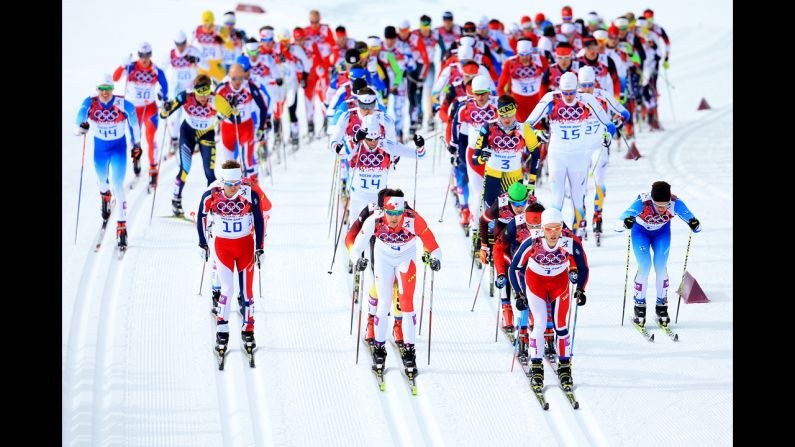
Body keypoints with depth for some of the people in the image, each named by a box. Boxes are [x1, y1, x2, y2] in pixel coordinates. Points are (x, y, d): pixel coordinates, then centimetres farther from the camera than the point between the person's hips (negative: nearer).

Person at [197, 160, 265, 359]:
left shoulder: (250, 195, -18)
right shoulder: (211, 195, -18)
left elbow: (259, 221, -3)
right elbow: (201, 216, 0)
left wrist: (259, 248, 0)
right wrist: (202, 244, 6)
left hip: (245, 245, 1)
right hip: (222, 245, -1)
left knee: (246, 290, 4)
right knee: (227, 289, -10)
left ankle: (248, 330, 19)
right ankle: (222, 332, 2)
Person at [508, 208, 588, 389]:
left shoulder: (571, 244, -28)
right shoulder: (532, 244, -31)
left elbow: (583, 269, -7)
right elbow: (514, 269, -14)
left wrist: (580, 290, -15)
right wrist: (519, 294, -14)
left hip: (560, 281, 1)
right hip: (535, 280, -1)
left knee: (561, 326, -6)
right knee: (540, 324, -13)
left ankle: (564, 366, 10)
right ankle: (536, 367, -1)